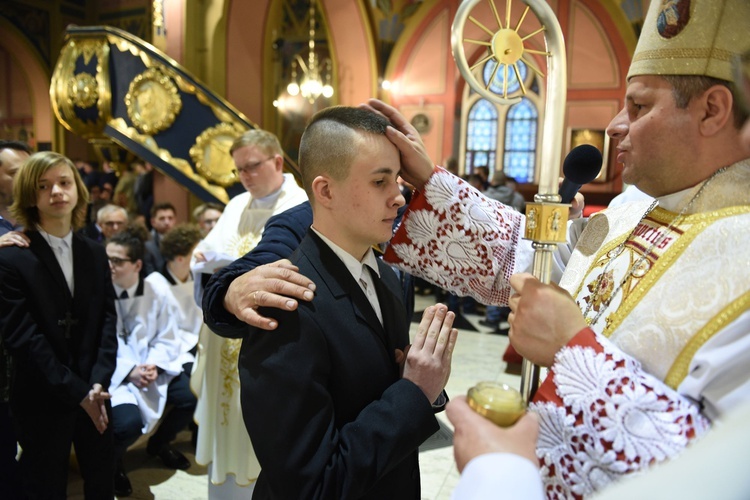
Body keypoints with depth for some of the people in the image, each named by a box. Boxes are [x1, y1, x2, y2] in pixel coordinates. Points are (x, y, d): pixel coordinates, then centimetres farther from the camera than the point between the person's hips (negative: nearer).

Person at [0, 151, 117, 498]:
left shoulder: (95, 253, 5)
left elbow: (108, 321, 1)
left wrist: (98, 383, -11)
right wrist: (76, 391, -16)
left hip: (94, 394, 4)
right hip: (42, 401, -4)